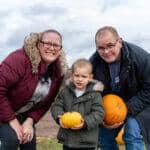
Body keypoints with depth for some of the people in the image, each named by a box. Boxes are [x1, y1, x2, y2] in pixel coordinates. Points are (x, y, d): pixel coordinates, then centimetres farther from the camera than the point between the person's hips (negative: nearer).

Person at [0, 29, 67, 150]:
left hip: (24, 114, 6)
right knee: (12, 138, -26)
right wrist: (12, 120, -26)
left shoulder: (58, 71, -8)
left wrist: (30, 120, -14)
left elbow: (46, 102, 0)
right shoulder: (20, 59, -29)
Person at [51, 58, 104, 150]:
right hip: (67, 138, 3)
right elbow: (56, 106, 3)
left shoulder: (95, 94, -9)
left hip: (87, 140, -3)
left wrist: (85, 122, -27)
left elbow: (98, 113, -13)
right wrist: (59, 117, -18)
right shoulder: (65, 91, 1)